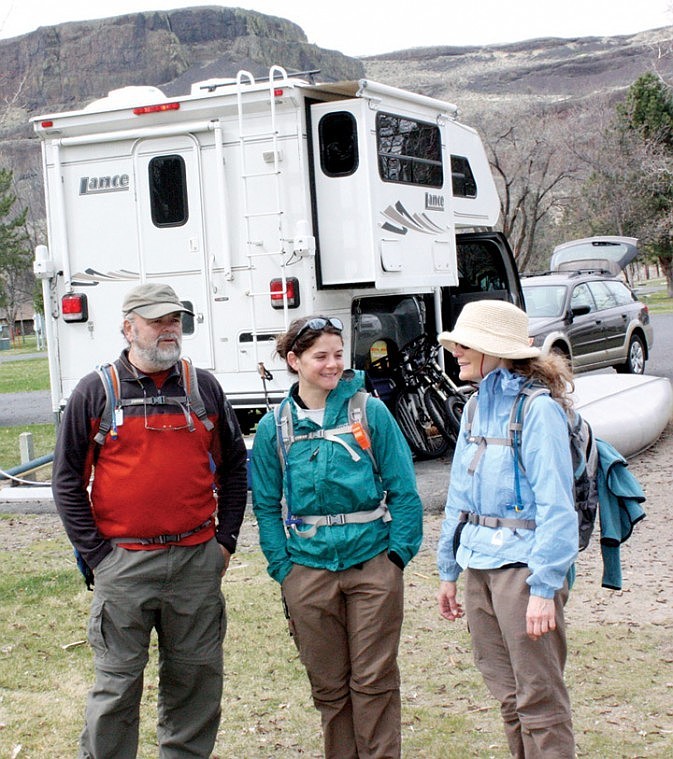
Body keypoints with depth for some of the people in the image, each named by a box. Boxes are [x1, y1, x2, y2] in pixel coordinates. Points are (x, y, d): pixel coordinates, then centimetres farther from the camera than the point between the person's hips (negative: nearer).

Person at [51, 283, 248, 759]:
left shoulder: (204, 388, 8)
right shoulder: (96, 392, 0)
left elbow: (233, 465, 16)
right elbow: (68, 479, 2)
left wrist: (226, 538, 8)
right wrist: (96, 553, -4)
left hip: (197, 560, 3)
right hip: (124, 563, -2)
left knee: (197, 677, 11)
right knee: (117, 684, 3)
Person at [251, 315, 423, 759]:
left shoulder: (370, 412, -2)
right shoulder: (274, 427, 3)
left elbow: (403, 489, -1)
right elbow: (266, 505, 6)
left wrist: (399, 552, -7)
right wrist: (282, 567, -1)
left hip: (373, 563, -2)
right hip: (308, 569, 2)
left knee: (374, 680, 4)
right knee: (328, 685, 11)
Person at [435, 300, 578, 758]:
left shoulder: (538, 409, -12)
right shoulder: (477, 407, 12)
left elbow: (555, 504, -16)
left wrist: (545, 587, -21)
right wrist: (449, 570, 18)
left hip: (524, 564, -8)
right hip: (480, 565, 8)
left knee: (539, 697, -2)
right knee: (506, 691, 15)